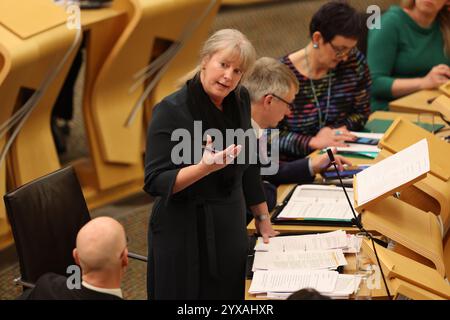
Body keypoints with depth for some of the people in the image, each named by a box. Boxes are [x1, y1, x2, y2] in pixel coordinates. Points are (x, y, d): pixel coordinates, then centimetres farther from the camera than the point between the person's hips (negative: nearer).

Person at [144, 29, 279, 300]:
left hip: (231, 229, 6)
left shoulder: (240, 101, 3)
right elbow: (155, 182, -18)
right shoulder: (171, 111, -15)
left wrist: (263, 219, 18)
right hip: (186, 234, -6)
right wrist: (205, 167, -32)